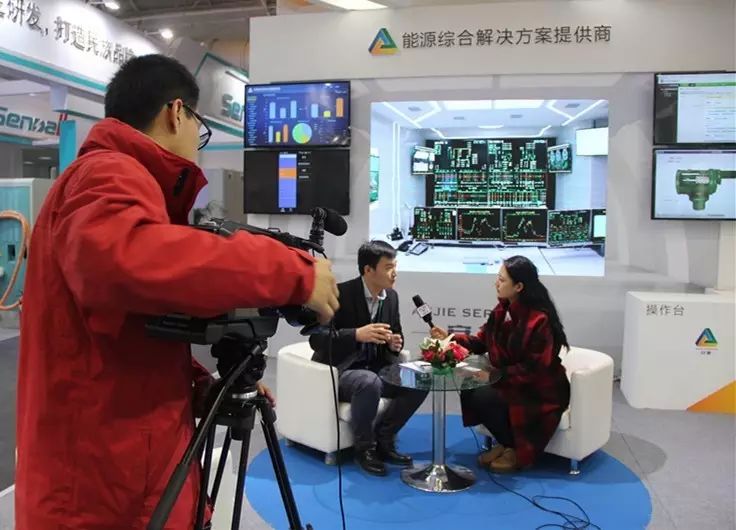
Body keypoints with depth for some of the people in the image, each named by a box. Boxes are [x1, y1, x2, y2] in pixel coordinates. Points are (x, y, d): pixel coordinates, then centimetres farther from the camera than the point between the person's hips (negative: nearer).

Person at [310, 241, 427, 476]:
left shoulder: (391, 296, 3)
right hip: (339, 370, -7)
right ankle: (364, 447, -12)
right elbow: (316, 339, -20)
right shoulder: (340, 293, -17)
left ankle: (383, 439, 3)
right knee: (370, 383, -37)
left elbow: (395, 335, 16)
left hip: (376, 368, 7)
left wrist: (395, 344, -10)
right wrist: (357, 334, -33)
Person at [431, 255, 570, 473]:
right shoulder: (503, 310, -1)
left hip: (540, 393, -8)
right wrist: (449, 338, -6)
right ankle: (507, 443, 9)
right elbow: (481, 342, 7)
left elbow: (534, 368, -25)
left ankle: (518, 450, 2)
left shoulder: (539, 320, -25)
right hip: (511, 383, 8)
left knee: (483, 397, -24)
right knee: (469, 390, -10)